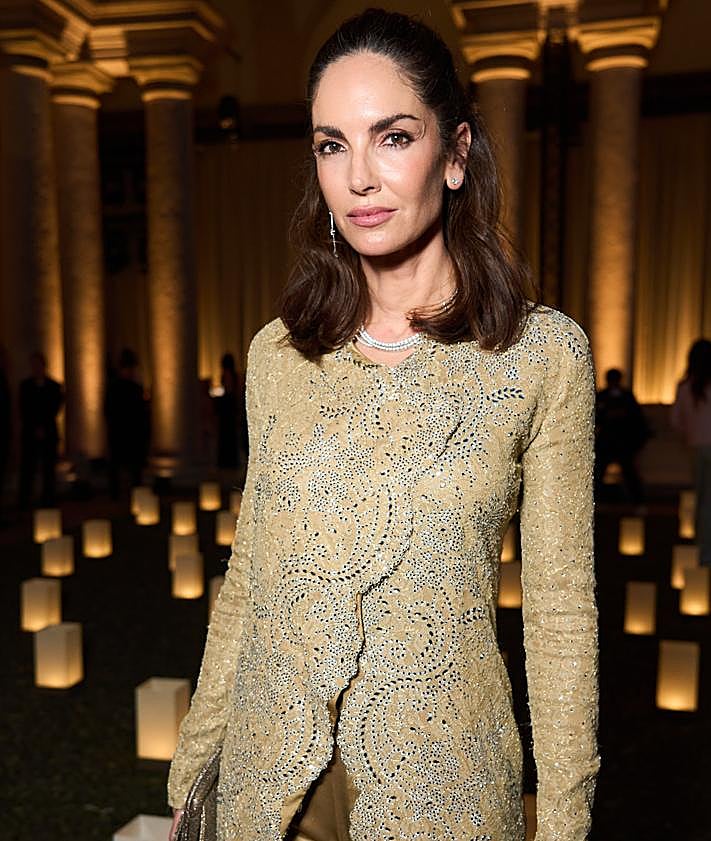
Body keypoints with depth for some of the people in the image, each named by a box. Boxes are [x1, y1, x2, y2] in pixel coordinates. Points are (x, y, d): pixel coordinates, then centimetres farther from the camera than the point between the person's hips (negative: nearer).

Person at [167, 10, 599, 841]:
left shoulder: (543, 354, -11)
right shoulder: (278, 354, -3)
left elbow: (560, 609, -7)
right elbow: (248, 575, 4)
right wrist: (195, 757, 8)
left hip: (442, 774, -2)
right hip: (271, 771, 3)